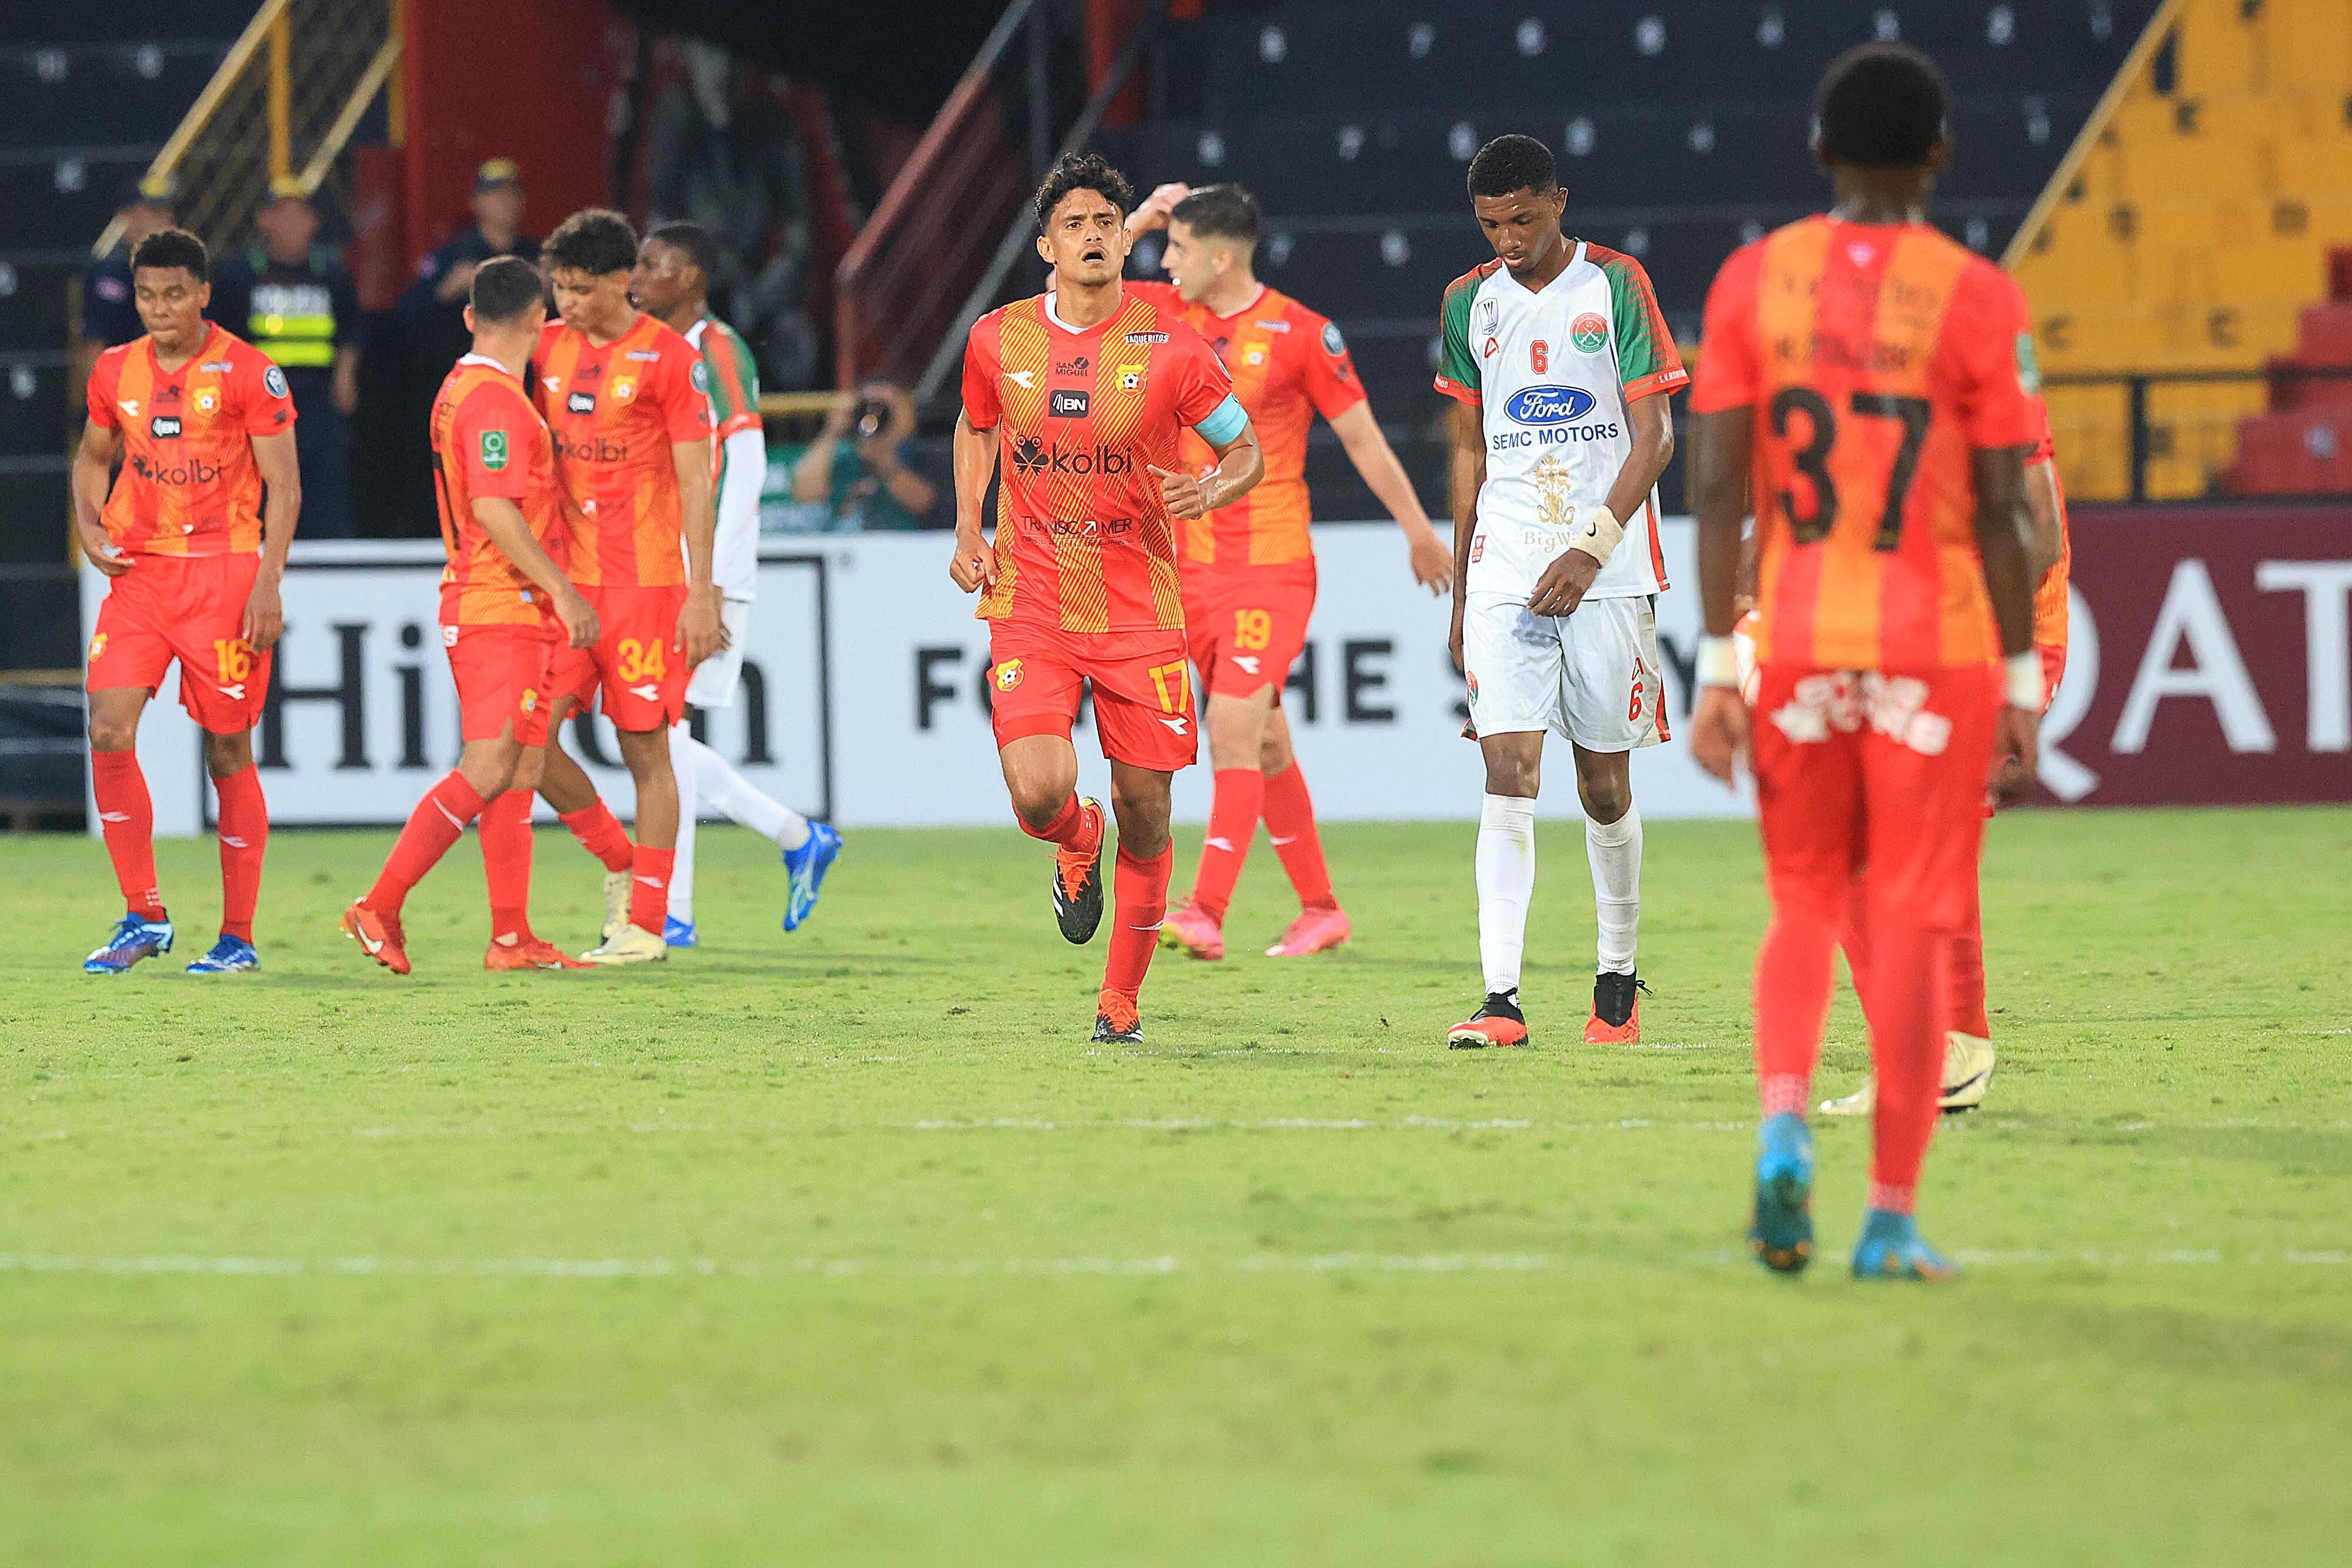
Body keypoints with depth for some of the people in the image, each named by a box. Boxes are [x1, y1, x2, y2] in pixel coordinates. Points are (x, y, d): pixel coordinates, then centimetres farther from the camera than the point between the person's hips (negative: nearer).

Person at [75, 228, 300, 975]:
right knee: (109, 733, -11)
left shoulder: (247, 372, -5)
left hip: (223, 570, -4)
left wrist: (268, 583, -13)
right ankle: (143, 916, 0)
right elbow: (93, 455, 24)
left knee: (228, 752, 2)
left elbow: (284, 483, -4)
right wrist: (89, 524, 5)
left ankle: (238, 936, 10)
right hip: (137, 571, 4)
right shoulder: (115, 371, 9)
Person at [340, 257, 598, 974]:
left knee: (520, 771, 8)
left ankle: (511, 936, 6)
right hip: (504, 609, -10)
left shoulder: (461, 389, 16)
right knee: (487, 770, -13)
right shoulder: (495, 399, -15)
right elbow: (494, 508, -22)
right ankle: (380, 907, -14)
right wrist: (562, 589, -21)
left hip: (480, 603, 10)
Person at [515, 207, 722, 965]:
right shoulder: (548, 350, 10)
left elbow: (694, 484, -7)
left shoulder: (670, 358, -6)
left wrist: (701, 594, -11)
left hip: (644, 579, -5)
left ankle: (645, 925, 3)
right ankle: (622, 866, 18)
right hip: (564, 577, 5)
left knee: (645, 748, -2)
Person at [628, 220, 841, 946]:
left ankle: (673, 910, -7)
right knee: (656, 735, 7)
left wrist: (712, 581, -20)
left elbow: (746, 466, -16)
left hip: (705, 576, -9)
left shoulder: (718, 351, -9)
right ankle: (800, 839, 20)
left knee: (663, 725, -11)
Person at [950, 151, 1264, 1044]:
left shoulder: (1170, 348, -6)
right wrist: (967, 531, 9)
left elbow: (1247, 450, 5)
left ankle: (1121, 998, 21)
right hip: (1030, 604, 0)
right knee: (1038, 794, -18)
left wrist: (1211, 492, -17)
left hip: (1140, 612, 0)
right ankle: (1077, 844, 21)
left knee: (1144, 813, 2)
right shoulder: (998, 341, 0)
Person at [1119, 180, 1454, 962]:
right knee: (1263, 741, 10)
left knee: (1233, 730, -16)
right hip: (1195, 565, 6)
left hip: (1273, 567, -6)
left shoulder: (1301, 333, -9)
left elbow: (1362, 436, -2)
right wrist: (1137, 220, 2)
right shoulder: (1171, 313, 7)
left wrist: (1419, 531, 4)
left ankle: (1207, 913, -21)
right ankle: (1320, 909, 20)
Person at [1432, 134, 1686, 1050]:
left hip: (1608, 572, -2)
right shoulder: (1471, 304, 10)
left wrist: (1592, 549, -15)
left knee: (1604, 784, 5)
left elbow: (1654, 437, -5)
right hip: (1505, 575, 2)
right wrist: (1460, 594, 15)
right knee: (1508, 775, -11)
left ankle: (1618, 978, 24)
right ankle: (1501, 1000, -17)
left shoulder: (1615, 286, -2)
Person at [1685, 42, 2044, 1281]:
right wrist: (2022, 682, 3)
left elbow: (1719, 491, 0)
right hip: (1935, 651, -2)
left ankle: (1783, 1123, -8)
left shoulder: (1751, 282, 1)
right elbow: (2000, 513, -5)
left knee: (1803, 901, 17)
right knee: (1912, 923, 4)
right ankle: (1892, 1216, 4)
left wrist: (1718, 666, 3)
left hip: (1796, 644, 2)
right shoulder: (1974, 300, -5)